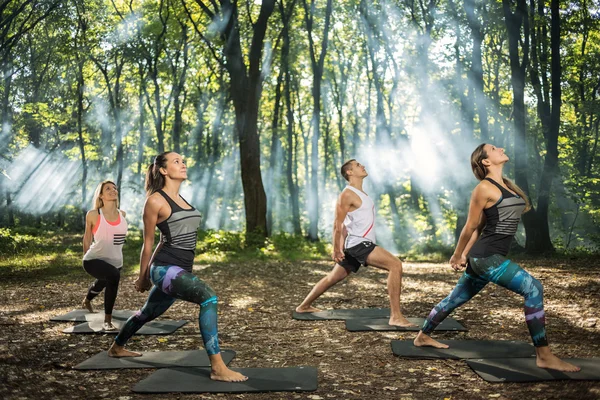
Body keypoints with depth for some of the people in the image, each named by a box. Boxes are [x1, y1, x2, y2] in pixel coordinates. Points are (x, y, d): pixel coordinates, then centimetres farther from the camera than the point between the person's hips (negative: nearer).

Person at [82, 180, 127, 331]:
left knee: (102, 283, 31)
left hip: (115, 262, 6)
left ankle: (87, 301, 70)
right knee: (113, 275, -36)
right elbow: (87, 237, 6)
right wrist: (86, 257, 16)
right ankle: (107, 321, -26)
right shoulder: (93, 215, -10)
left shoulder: (122, 214, 2)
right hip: (94, 260, -6)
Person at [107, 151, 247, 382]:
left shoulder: (180, 199, 15)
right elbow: (148, 243, -3)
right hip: (166, 268, -9)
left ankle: (116, 348, 50)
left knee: (148, 313, 25)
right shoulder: (155, 200, -9)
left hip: (180, 269, 9)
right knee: (208, 297, -29)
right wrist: (143, 278, 4)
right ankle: (218, 368, -30)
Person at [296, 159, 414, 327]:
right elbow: (337, 224, -14)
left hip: (361, 244, 10)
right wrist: (336, 249, -14)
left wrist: (342, 246, 21)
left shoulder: (360, 193, 18)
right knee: (395, 264, -22)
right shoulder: (347, 194, -12)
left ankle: (304, 306, 32)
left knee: (333, 278, 19)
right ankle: (395, 316, -23)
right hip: (359, 244, -10)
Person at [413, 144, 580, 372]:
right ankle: (544, 356, -15)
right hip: (486, 256, -10)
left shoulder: (505, 185, 16)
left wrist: (465, 255, 19)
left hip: (489, 256, 10)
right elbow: (471, 227, -3)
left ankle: (422, 337, 35)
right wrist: (457, 256, 5)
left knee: (456, 299, 19)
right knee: (533, 288, -18)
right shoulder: (484, 188, -12)